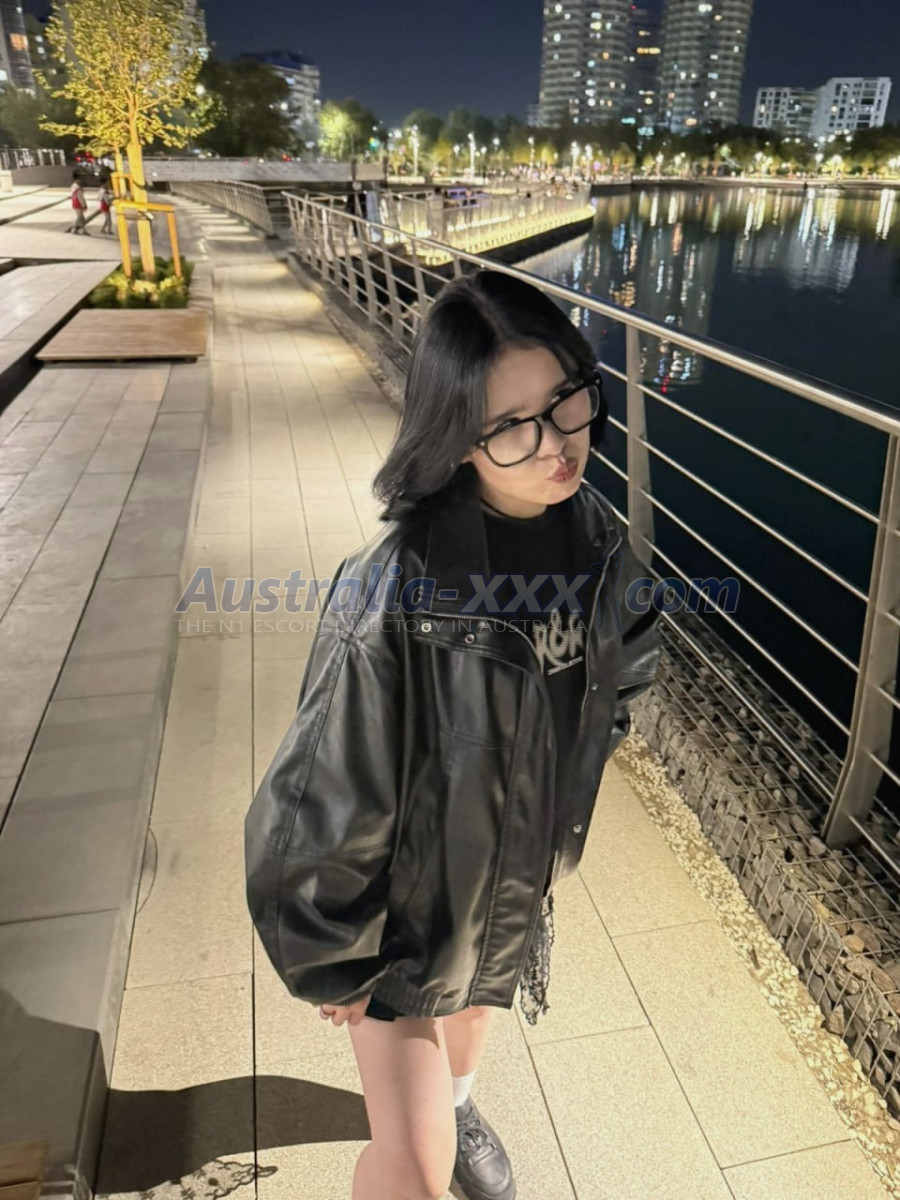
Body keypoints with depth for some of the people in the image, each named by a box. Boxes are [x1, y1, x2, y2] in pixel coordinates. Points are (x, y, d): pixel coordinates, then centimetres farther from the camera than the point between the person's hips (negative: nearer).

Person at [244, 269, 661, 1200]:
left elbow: (622, 664, 5)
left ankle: (455, 1104, 70)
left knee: (478, 1000, 35)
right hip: (401, 891, -5)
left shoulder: (592, 531, -17)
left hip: (517, 870, 6)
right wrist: (329, 967, -11)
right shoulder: (398, 591, -37)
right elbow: (316, 804, -25)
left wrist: (560, 807, 11)